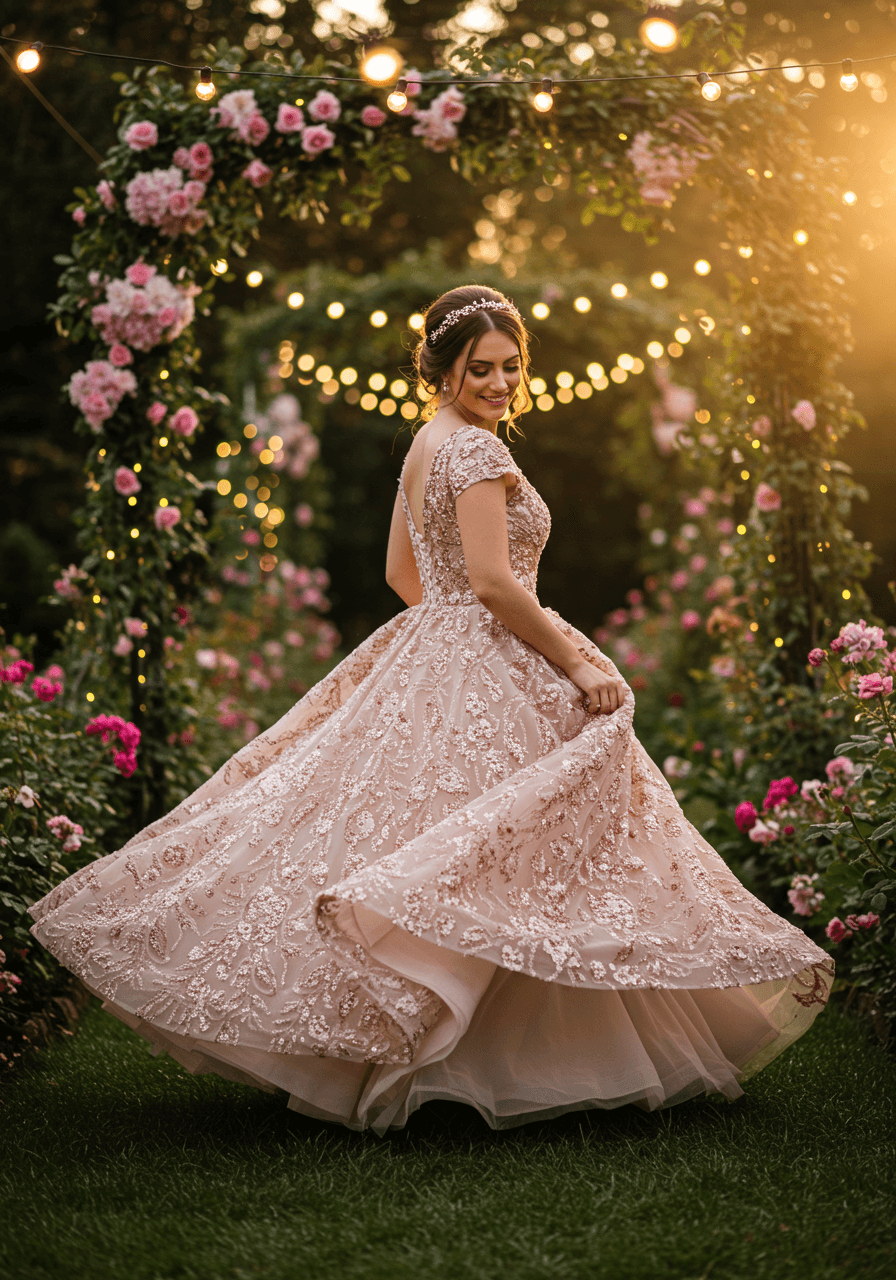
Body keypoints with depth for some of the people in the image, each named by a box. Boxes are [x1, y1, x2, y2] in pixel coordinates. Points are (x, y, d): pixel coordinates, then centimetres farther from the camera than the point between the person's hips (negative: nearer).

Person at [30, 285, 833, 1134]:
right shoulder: (476, 448, -15)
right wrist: (577, 664, -17)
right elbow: (492, 581, -22)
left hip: (427, 661, 10)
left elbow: (402, 572, 21)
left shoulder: (425, 443, 14)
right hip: (491, 684, -10)